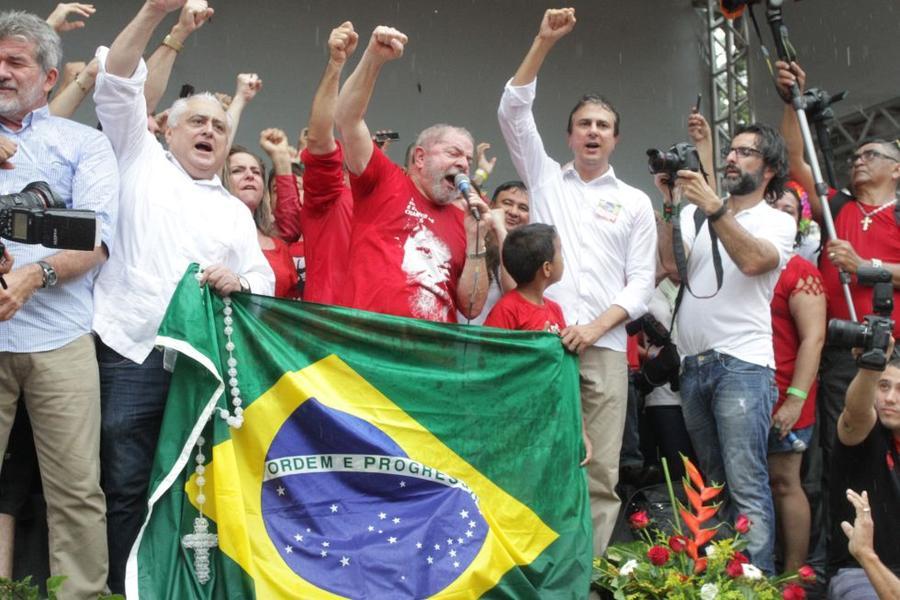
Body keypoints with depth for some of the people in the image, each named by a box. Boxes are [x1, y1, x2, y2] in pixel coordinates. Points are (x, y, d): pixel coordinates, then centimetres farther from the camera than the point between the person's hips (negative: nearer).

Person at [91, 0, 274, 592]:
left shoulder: (236, 211, 21)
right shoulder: (141, 162, 13)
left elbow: (263, 282, 15)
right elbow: (118, 84, 2)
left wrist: (237, 282, -9)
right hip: (131, 349, -3)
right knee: (128, 481, -3)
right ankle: (125, 586, 7)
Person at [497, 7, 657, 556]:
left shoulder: (635, 202, 14)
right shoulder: (545, 176, 15)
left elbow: (641, 283, 8)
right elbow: (513, 111, 5)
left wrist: (596, 325, -8)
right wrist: (545, 42, -3)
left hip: (604, 346, 1)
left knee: (600, 470, -2)